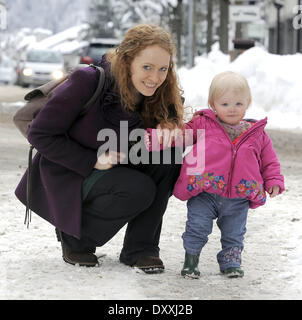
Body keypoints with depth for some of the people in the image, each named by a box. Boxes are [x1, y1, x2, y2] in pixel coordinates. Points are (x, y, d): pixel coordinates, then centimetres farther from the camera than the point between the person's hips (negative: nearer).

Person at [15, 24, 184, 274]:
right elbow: (40, 135, -20)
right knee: (139, 190, -29)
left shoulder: (157, 94, -9)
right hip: (66, 177, -6)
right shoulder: (88, 82, -25)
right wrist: (91, 161, -25)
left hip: (113, 169, 6)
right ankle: (74, 236, -4)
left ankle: (139, 248, -9)